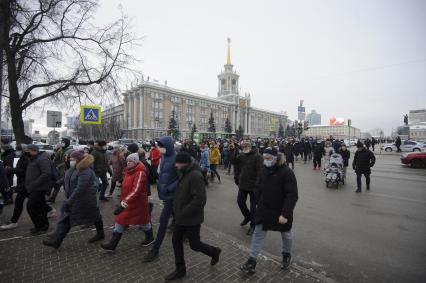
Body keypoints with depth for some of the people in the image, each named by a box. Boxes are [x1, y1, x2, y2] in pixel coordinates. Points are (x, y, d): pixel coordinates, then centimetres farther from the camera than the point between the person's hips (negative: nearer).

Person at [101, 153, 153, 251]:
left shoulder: (140, 173, -25)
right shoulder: (128, 171, 3)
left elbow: (136, 190, -32)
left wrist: (123, 204, -35)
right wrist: (122, 200, 20)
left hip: (137, 202, -7)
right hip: (126, 201, 8)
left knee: (143, 221, 13)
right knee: (120, 220, 10)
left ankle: (150, 238, 38)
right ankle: (112, 244, 25)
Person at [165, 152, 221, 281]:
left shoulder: (195, 176, -27)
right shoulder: (184, 173, 3)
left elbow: (200, 199, -31)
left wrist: (183, 212, -25)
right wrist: (177, 210, 10)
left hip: (192, 218, -9)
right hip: (181, 217, 9)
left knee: (194, 245, 9)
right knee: (176, 241, 16)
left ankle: (214, 252, 37)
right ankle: (180, 269, 37)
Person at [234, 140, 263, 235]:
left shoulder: (257, 157, -15)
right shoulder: (241, 156, 3)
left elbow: (260, 172, -19)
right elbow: (237, 169, 13)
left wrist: (257, 185, -21)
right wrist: (237, 180, 8)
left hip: (253, 186, -5)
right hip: (243, 185, 6)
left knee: (253, 206, 7)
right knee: (240, 201, 13)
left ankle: (253, 225, 26)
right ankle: (247, 217, 40)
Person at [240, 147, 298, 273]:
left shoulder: (287, 172, -21)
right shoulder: (264, 169, -2)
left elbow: (292, 195, -24)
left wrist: (285, 214, -28)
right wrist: (259, 204, 15)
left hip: (281, 212, -4)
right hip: (264, 210, 5)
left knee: (286, 234, 21)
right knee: (258, 234, 7)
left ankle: (287, 254, 48)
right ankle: (252, 261, 21)